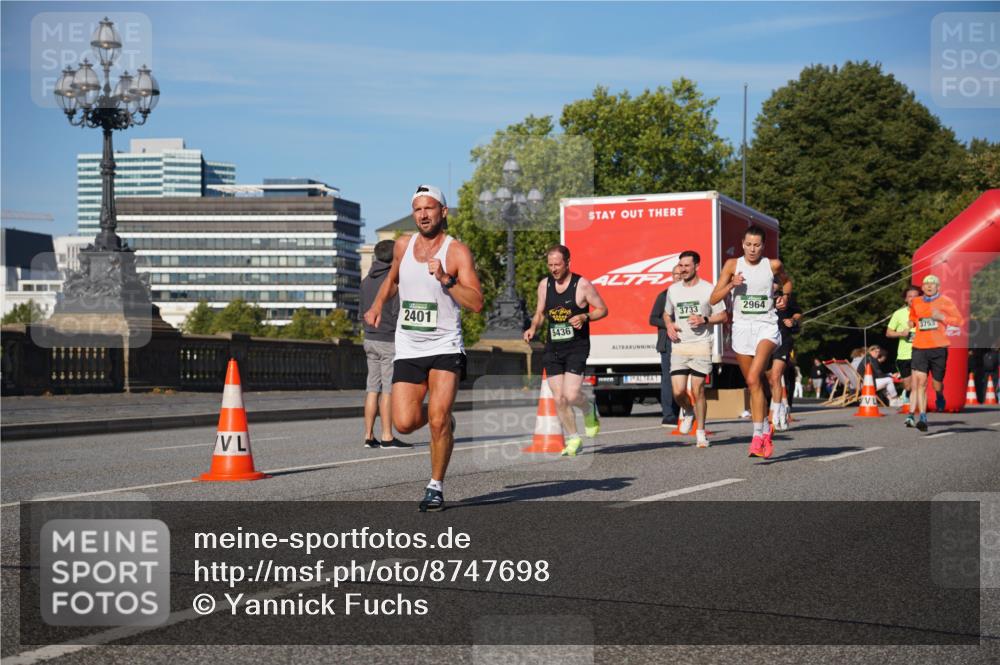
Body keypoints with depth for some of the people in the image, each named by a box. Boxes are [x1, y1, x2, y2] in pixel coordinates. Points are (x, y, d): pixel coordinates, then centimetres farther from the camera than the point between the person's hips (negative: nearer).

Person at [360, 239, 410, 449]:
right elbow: (397, 313, -17)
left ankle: (369, 436, 7)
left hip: (370, 339, 7)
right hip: (390, 340, -7)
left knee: (373, 388, 8)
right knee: (389, 389, -5)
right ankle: (387, 437, -4)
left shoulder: (366, 281, 11)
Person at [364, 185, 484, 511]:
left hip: (445, 347, -4)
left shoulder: (457, 251, -7)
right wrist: (377, 305, 15)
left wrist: (446, 279, -27)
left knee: (438, 419, -17)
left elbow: (477, 303, -16)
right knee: (404, 423, -7)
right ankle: (443, 419, 28)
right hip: (408, 349, 4)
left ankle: (436, 486, 3)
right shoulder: (403, 245, 7)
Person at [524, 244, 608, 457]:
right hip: (553, 348, 5)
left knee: (571, 395, -16)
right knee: (558, 398, 1)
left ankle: (589, 410, 18)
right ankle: (573, 439, 16)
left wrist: (584, 317, -17)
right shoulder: (544, 285, 7)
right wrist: (533, 328, -2)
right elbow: (539, 313, 18)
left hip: (577, 346, -5)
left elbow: (602, 310, 0)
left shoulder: (582, 284, -7)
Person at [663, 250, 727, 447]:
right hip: (679, 346, 3)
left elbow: (722, 316, 3)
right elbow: (666, 313, 25)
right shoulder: (673, 289, 12)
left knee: (698, 390, -5)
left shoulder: (708, 289, 0)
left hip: (701, 345, -3)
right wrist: (669, 326, 3)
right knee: (678, 392, -6)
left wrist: (704, 320, -14)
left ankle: (701, 431, 8)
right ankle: (687, 412, 27)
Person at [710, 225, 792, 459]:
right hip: (742, 327, 3)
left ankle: (757, 435, -24)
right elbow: (714, 299, 1)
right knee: (754, 384, 9)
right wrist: (731, 285, -15)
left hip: (766, 327, -3)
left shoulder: (773, 265, 2)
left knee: (753, 378, -22)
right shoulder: (733, 265, 2)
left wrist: (785, 295, 5)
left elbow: (786, 282, 25)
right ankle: (765, 432, 24)